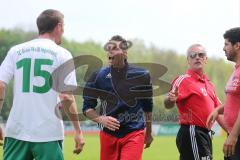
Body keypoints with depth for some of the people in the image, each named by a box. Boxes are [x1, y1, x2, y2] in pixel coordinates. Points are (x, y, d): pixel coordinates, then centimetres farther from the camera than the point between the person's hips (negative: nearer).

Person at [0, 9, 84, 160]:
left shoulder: (16, 51, 8)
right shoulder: (62, 54, 1)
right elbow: (67, 96, -6)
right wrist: (78, 131, -3)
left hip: (16, 131, 3)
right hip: (48, 133, -2)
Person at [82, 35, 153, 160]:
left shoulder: (141, 75, -2)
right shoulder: (98, 76, -2)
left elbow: (147, 106, 11)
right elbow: (87, 107, 3)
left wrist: (148, 133, 19)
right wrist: (101, 119, -17)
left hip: (134, 134, -2)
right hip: (108, 134, 2)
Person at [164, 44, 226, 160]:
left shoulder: (208, 84, 19)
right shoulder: (184, 80, -8)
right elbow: (168, 105, -22)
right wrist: (170, 99, -45)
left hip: (204, 135, 9)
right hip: (192, 134, -9)